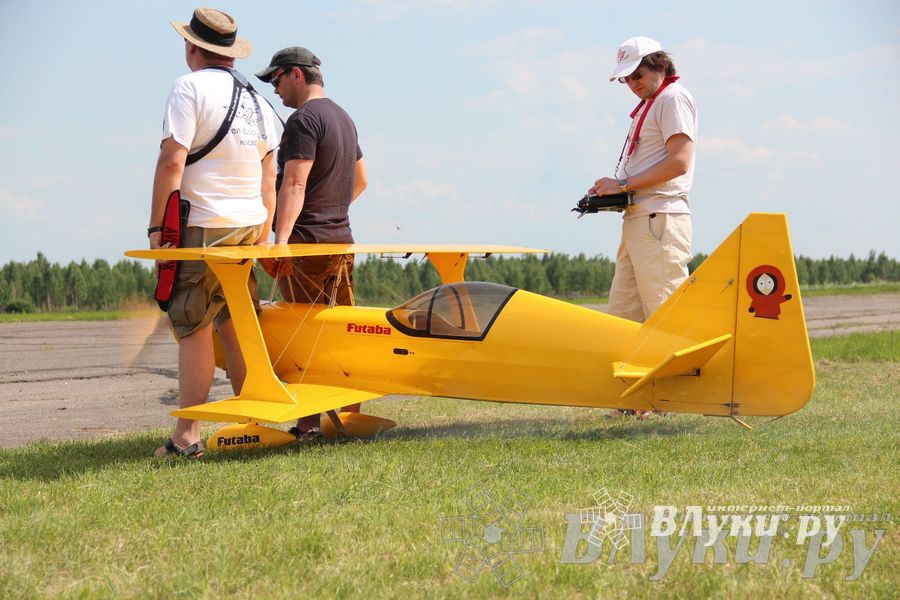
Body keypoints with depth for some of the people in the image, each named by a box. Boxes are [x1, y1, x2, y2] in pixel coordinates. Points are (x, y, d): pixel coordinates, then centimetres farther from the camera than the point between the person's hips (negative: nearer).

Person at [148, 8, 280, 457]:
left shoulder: (190, 87, -7)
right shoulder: (256, 100, 15)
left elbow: (172, 161, -14)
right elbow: (268, 176, 17)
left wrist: (156, 226, -9)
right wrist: (263, 234, 21)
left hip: (201, 226, -7)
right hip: (247, 226, 7)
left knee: (194, 329, -4)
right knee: (236, 326, 12)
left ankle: (187, 437, -3)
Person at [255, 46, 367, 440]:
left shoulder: (303, 120, -11)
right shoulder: (343, 118, 19)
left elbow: (294, 184, -22)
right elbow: (360, 181, 28)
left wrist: (281, 239, -29)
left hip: (306, 244, -9)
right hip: (342, 238, 9)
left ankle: (309, 424, -7)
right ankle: (350, 416, 15)